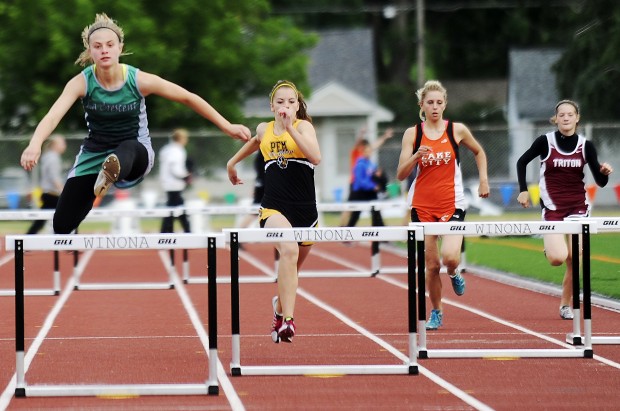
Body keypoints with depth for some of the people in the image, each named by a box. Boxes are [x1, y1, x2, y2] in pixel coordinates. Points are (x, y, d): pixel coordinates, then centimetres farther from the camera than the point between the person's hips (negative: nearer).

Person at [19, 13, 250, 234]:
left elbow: (188, 98, -5)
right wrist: (35, 144, -54)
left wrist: (227, 127, -4)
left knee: (127, 149, -42)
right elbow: (54, 115, -33)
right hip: (95, 153, 2)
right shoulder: (82, 83, -17)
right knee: (62, 224, -8)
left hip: (136, 153, -2)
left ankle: (113, 172, -74)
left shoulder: (139, 81, -16)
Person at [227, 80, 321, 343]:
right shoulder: (263, 130, 8)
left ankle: (280, 307, 51)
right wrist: (232, 163, 41)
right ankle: (287, 320, -37)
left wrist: (290, 128, -22)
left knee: (292, 267, 18)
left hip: (305, 210, 1)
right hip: (274, 207, -1)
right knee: (289, 250, -31)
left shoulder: (303, 126, -1)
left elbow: (316, 157, -20)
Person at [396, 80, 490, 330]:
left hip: (452, 204, -1)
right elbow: (401, 175, -4)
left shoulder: (457, 130, 0)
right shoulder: (412, 134, -1)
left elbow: (479, 152, 19)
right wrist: (417, 156, -20)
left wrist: (483, 179, 8)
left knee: (450, 257, -21)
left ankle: (454, 274, 17)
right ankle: (436, 312, 22)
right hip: (422, 206, 1)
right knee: (431, 265, 2)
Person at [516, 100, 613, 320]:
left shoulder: (586, 145, 0)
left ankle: (566, 304, 14)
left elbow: (600, 182, 2)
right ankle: (550, 246, 19)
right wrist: (523, 190, 1)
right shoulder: (545, 142, -5)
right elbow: (522, 162, 9)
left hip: (578, 207, 2)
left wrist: (605, 172, -20)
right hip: (553, 208, -2)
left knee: (574, 262, -3)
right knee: (558, 258, -18)